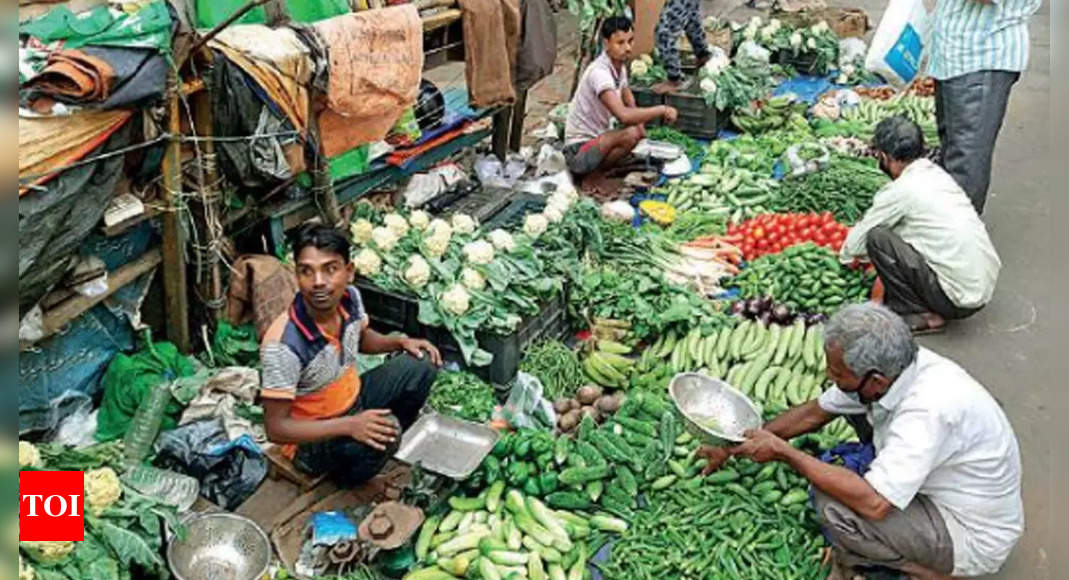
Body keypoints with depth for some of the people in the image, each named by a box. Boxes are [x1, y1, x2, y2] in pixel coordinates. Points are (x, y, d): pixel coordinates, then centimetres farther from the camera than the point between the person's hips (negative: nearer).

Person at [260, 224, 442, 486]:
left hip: (353, 400, 7)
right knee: (383, 427, -33)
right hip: (312, 438, -6)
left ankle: (391, 438, 16)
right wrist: (348, 425, -37)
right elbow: (275, 428, -27)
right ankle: (348, 478, 1)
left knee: (421, 363, -5)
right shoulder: (283, 345, -34)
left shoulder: (350, 298, -14)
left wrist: (400, 342, -8)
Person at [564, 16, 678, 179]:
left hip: (598, 139, 10)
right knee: (630, 134, -29)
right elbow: (623, 115, -38)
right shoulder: (599, 72, -25)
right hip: (579, 151, -10)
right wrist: (662, 110, -26)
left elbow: (631, 107, 16)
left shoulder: (620, 66, 4)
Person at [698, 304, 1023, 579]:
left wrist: (783, 452, -28)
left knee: (833, 507, -25)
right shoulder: (891, 367, -11)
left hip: (974, 538, -8)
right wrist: (733, 447, 3)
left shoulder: (927, 410, -35)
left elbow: (873, 503, -36)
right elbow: (814, 413, 2)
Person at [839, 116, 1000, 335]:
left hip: (959, 299, -9)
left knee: (877, 238, -10)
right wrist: (865, 255, 34)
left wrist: (843, 256, 20)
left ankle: (918, 316, -2)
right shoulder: (937, 173, 10)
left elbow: (858, 238, -1)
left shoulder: (900, 191, -14)